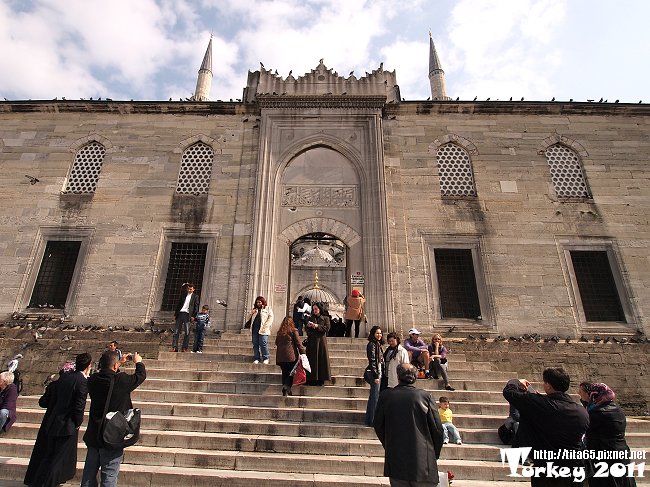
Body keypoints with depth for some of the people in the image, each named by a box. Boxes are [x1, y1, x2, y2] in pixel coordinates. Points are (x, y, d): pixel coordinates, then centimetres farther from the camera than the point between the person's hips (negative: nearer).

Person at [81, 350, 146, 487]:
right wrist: (138, 362, 11)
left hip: (94, 435, 6)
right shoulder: (121, 380, -23)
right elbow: (141, 375, -7)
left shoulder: (93, 380, -7)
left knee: (89, 474, 20)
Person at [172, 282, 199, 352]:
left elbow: (196, 307, 1)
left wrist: (193, 316, -9)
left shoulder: (195, 296, 7)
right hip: (180, 314, 3)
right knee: (176, 331, 0)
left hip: (187, 315, -3)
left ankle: (185, 348, 1)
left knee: (187, 333, -3)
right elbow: (178, 304, 17)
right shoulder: (183, 295, 18)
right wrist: (175, 313, 8)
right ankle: (174, 347, 3)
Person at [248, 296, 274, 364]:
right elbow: (249, 318, 22)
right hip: (254, 329, 5)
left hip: (263, 330, -5)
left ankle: (265, 358, 1)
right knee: (255, 344, 3)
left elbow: (271, 318, -1)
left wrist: (265, 326, -12)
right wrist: (251, 313, 2)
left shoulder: (267, 309, 8)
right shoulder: (254, 309, 22)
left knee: (263, 344, -9)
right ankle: (256, 359, 11)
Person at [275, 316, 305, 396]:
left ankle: (285, 391, 14)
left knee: (284, 373, 12)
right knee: (291, 372, 3)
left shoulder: (279, 332, 11)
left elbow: (276, 343, 16)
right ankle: (287, 386, -16)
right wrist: (302, 352, 0)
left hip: (280, 356, 5)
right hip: (290, 355, -5)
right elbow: (298, 343, -3)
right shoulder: (293, 330, -2)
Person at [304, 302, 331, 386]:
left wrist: (317, 326, -17)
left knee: (322, 359, -3)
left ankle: (321, 379, 2)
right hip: (312, 341, 2)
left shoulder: (325, 318, 6)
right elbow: (306, 329, 10)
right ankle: (312, 379, 3)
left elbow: (327, 328, -7)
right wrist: (308, 326, -11)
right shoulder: (310, 318, 14)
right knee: (312, 360, 0)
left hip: (321, 341, -2)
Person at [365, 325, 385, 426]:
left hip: (379, 374, 9)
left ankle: (369, 420, 25)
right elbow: (372, 361, -17)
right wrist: (376, 376, -18)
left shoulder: (378, 344, 14)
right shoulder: (372, 344, -12)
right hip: (375, 374, -9)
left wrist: (380, 375, 14)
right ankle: (372, 420, 6)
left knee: (374, 397, 15)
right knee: (375, 397, -3)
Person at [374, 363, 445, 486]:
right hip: (423, 462, -1)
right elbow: (437, 429, -4)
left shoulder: (385, 395, -4)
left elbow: (378, 426, 4)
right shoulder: (426, 396, -8)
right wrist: (435, 454, 12)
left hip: (395, 461, 1)